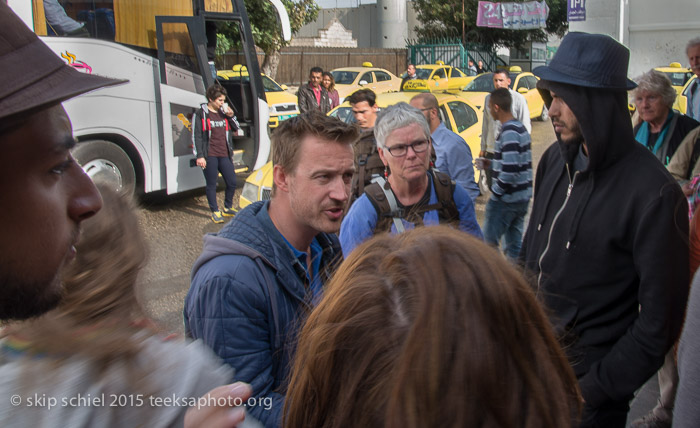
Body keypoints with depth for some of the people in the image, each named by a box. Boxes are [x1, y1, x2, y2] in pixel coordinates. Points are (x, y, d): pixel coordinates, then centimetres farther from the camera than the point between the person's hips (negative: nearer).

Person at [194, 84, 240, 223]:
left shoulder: (223, 112, 13)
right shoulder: (201, 114, -3)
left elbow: (236, 128, 20)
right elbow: (196, 136, -5)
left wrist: (231, 116, 2)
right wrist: (199, 156, -12)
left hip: (224, 155, 5)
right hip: (210, 156, -5)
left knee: (232, 182, 8)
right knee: (211, 184, 2)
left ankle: (228, 208, 27)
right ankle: (215, 212, 14)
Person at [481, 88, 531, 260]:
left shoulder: (509, 133, -20)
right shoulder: (521, 128, 11)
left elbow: (510, 171, -25)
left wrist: (495, 192, -14)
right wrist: (490, 164, 20)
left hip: (506, 199, -9)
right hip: (523, 196, 10)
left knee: (489, 242, 0)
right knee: (515, 242, 15)